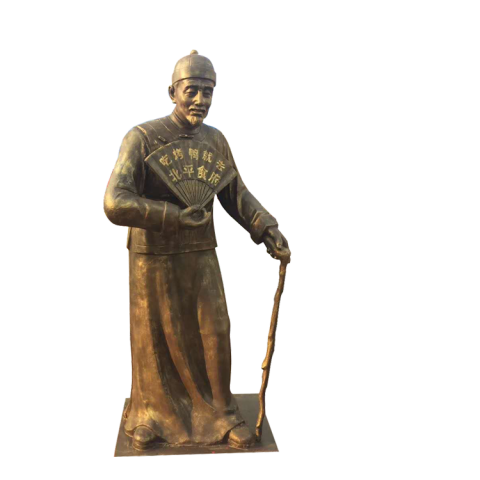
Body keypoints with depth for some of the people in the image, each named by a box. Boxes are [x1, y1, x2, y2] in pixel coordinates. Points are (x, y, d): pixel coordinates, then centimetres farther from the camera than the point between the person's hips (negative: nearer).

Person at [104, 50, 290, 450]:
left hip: (200, 256, 4)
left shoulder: (215, 140, 0)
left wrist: (268, 230, -9)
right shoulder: (141, 138, -16)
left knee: (214, 334, 4)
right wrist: (176, 216, -27)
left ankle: (221, 412, 24)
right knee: (155, 338, 11)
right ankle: (151, 411, 34)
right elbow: (116, 205, -27)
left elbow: (236, 195, 6)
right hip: (154, 257, -3)